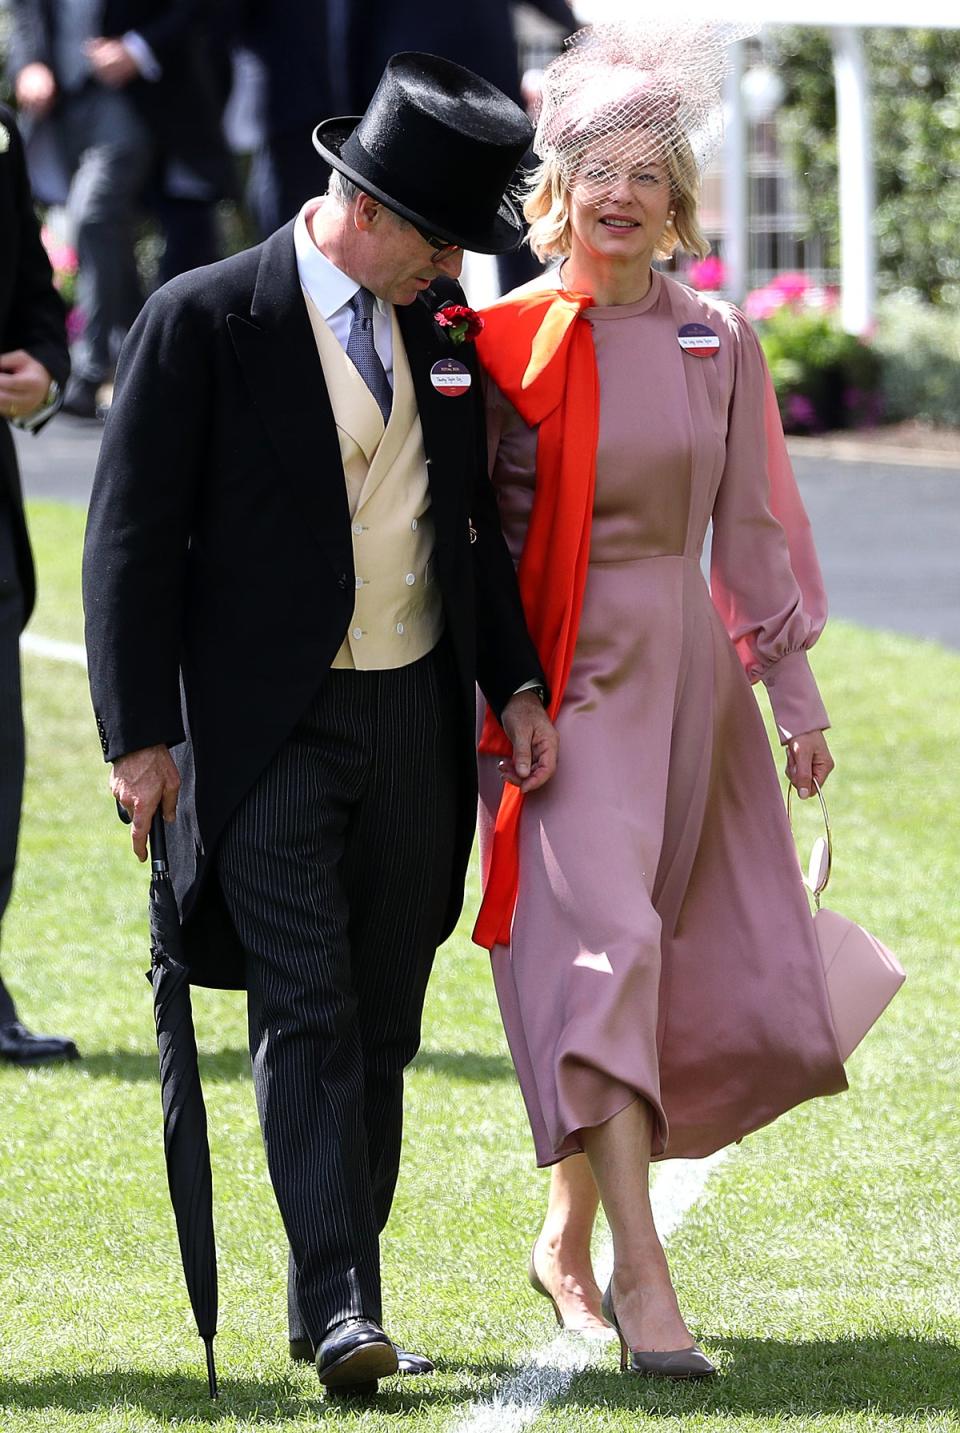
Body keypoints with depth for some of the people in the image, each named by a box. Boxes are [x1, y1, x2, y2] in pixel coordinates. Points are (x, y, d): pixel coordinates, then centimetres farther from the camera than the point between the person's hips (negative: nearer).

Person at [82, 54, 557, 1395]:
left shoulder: (441, 328, 9)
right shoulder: (204, 322, -9)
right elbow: (132, 539, -7)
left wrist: (518, 683, 9)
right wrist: (141, 737, -11)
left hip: (417, 720, 6)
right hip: (270, 729, -6)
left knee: (381, 1024, 8)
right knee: (306, 1017, -13)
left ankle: (336, 1302, 16)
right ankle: (343, 1310, -17)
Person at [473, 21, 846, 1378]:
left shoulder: (717, 342, 7)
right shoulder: (505, 341, -3)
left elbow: (751, 525, 12)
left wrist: (796, 693, 11)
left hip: (687, 667, 5)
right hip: (565, 676, -5)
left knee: (730, 989, 6)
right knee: (602, 937, -17)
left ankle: (569, 1231, 24)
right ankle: (640, 1271, -21)